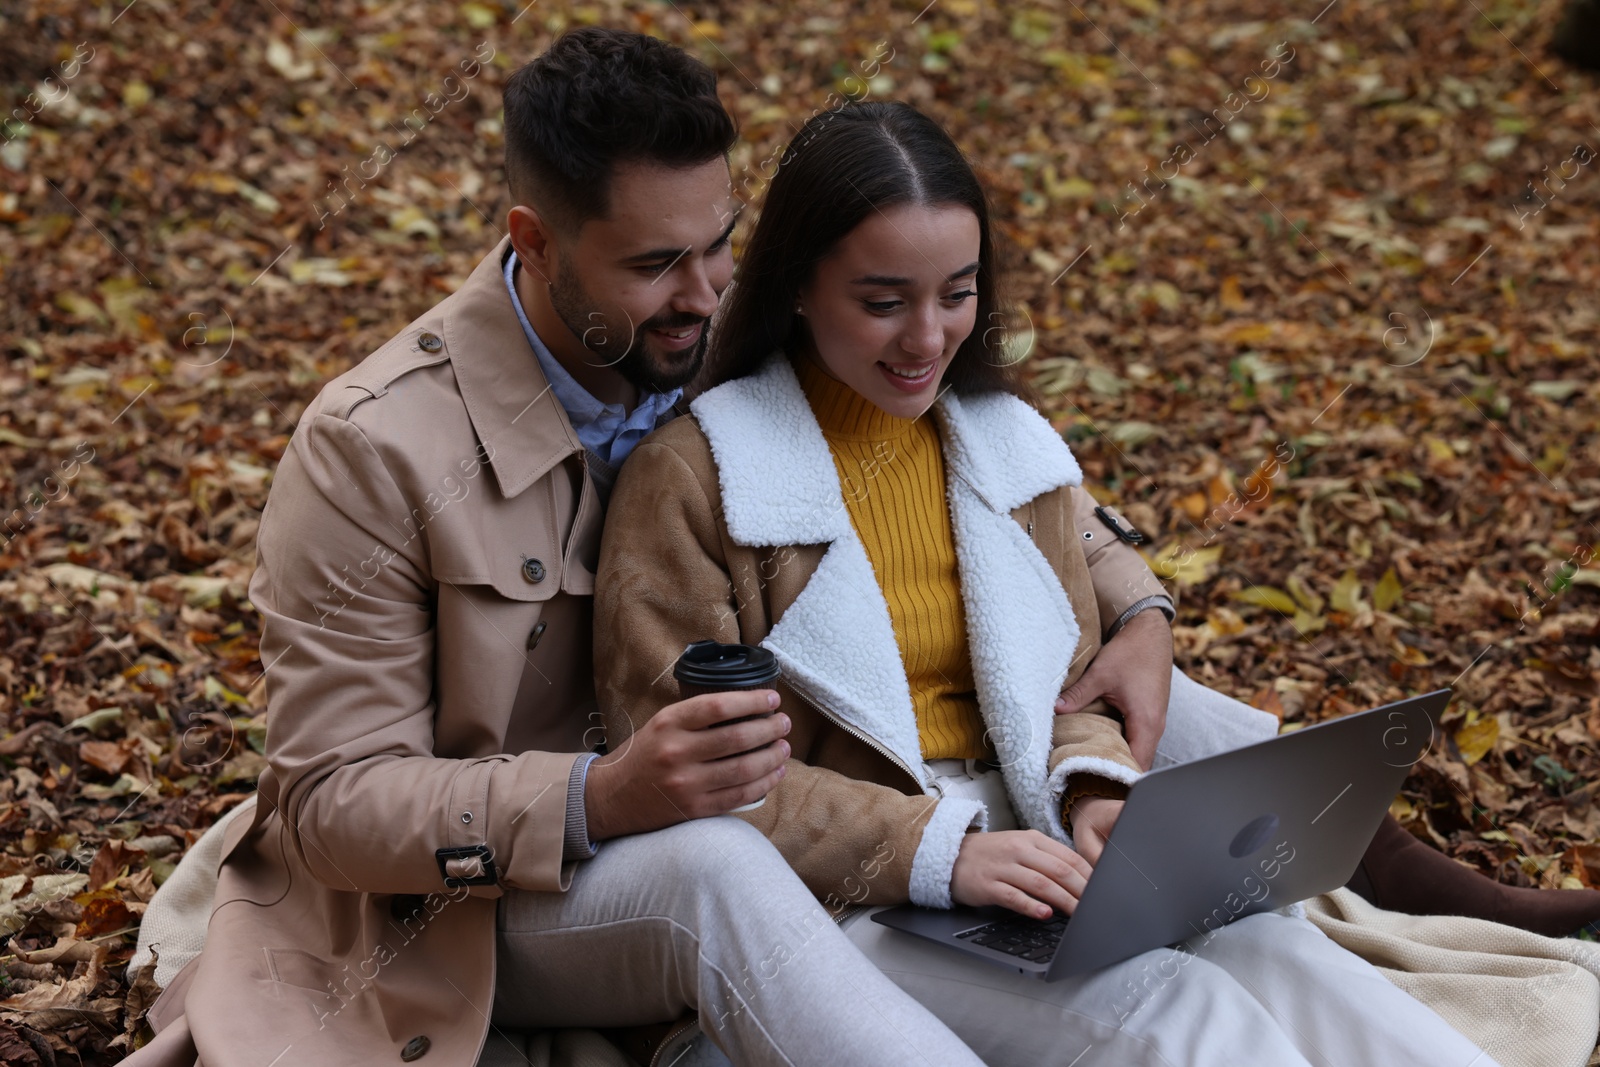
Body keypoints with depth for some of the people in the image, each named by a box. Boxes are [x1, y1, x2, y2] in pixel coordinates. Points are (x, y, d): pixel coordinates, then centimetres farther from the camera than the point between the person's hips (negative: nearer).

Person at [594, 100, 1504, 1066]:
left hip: (1026, 851, 5)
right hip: (848, 898, -5)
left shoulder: (1011, 447, 13)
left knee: (1273, 957, -24)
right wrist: (936, 850, -20)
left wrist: (1097, 791, -6)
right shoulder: (693, 477, -5)